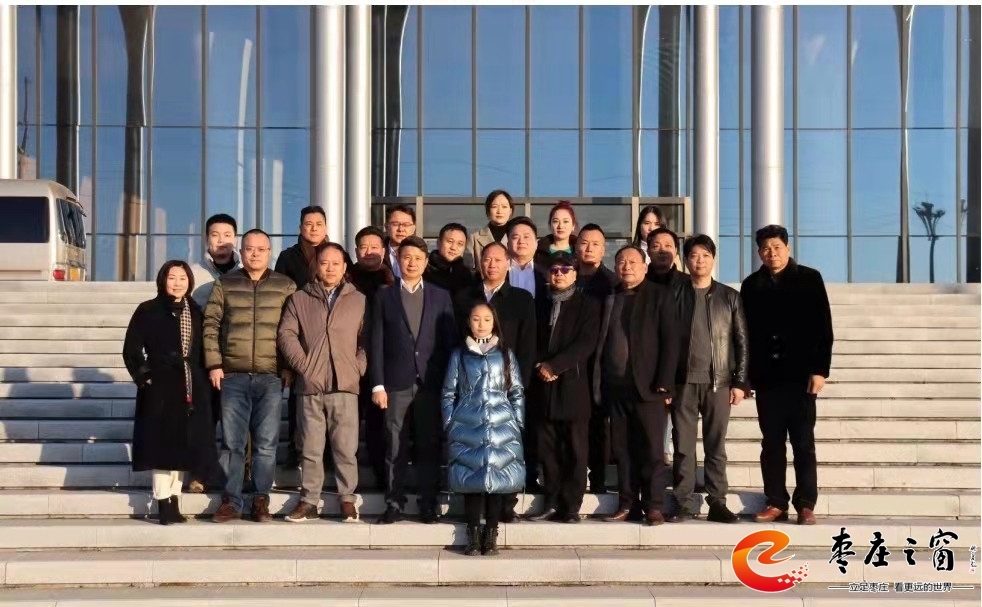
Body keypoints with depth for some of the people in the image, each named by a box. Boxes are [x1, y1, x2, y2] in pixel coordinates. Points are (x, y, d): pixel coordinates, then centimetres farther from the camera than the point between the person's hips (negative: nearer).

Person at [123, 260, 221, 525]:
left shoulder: (195, 312, 10)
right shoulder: (148, 311, -1)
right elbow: (131, 349, -1)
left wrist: (203, 379, 4)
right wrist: (143, 377, -8)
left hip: (192, 390, 4)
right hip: (161, 389, -4)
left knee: (182, 444, 8)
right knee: (163, 443, -3)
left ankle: (174, 501, 17)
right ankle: (164, 504, 1)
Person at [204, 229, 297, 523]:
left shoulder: (285, 286, 8)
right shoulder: (225, 284, 10)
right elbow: (211, 324, 7)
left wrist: (289, 366, 0)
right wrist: (214, 364, 0)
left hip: (271, 377, -1)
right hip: (233, 376, 1)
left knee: (266, 444, 0)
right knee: (231, 443, 3)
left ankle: (261, 501, 9)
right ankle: (231, 501, 11)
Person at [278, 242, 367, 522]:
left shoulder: (359, 300, 10)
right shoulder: (300, 299, 11)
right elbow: (286, 334, 5)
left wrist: (359, 366, -2)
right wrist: (302, 364, -4)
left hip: (345, 384, -1)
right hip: (310, 384, 1)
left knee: (346, 447, -2)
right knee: (311, 447, 5)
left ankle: (347, 499, 7)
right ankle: (309, 500, 12)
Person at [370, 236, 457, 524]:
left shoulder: (440, 296, 10)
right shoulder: (384, 296, 7)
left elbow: (449, 341, 7)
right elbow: (377, 343, 3)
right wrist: (377, 384, -4)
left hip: (431, 383, 1)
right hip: (396, 384, -1)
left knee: (430, 446, 3)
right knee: (395, 448, 1)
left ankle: (428, 505, 9)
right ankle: (394, 503, 8)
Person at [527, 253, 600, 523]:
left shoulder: (587, 305, 4)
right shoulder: (541, 305, 17)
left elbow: (586, 343, -7)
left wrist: (554, 365, -12)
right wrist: (539, 365, -4)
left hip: (573, 386, -4)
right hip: (545, 388, 4)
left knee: (575, 451, -2)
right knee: (548, 450, 4)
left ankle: (571, 507, 2)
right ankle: (552, 503, 12)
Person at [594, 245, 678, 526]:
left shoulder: (659, 295, 2)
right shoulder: (609, 299, 14)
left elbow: (670, 341, -4)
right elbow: (601, 341, 12)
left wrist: (664, 384, -11)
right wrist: (598, 382, 2)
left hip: (647, 385, -4)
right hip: (615, 386, 4)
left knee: (651, 449, -2)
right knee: (622, 449, 6)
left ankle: (653, 506, 2)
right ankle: (627, 503, 12)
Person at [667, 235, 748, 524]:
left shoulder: (729, 297, 8)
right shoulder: (675, 294, 6)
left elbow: (742, 341, 6)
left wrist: (740, 382, -1)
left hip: (718, 381, 0)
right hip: (683, 381, 0)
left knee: (716, 446, 4)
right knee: (683, 446, 1)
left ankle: (717, 503, 9)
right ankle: (683, 504, 7)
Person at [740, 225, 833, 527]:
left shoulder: (809, 278, 2)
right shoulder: (751, 285, 9)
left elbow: (823, 328, -2)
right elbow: (746, 332, 8)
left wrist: (820, 369, -10)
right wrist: (745, 374, 3)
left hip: (800, 374, -2)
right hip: (766, 375, 3)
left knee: (803, 443, 1)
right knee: (771, 443, 5)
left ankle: (806, 504, 6)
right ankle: (776, 502, 11)